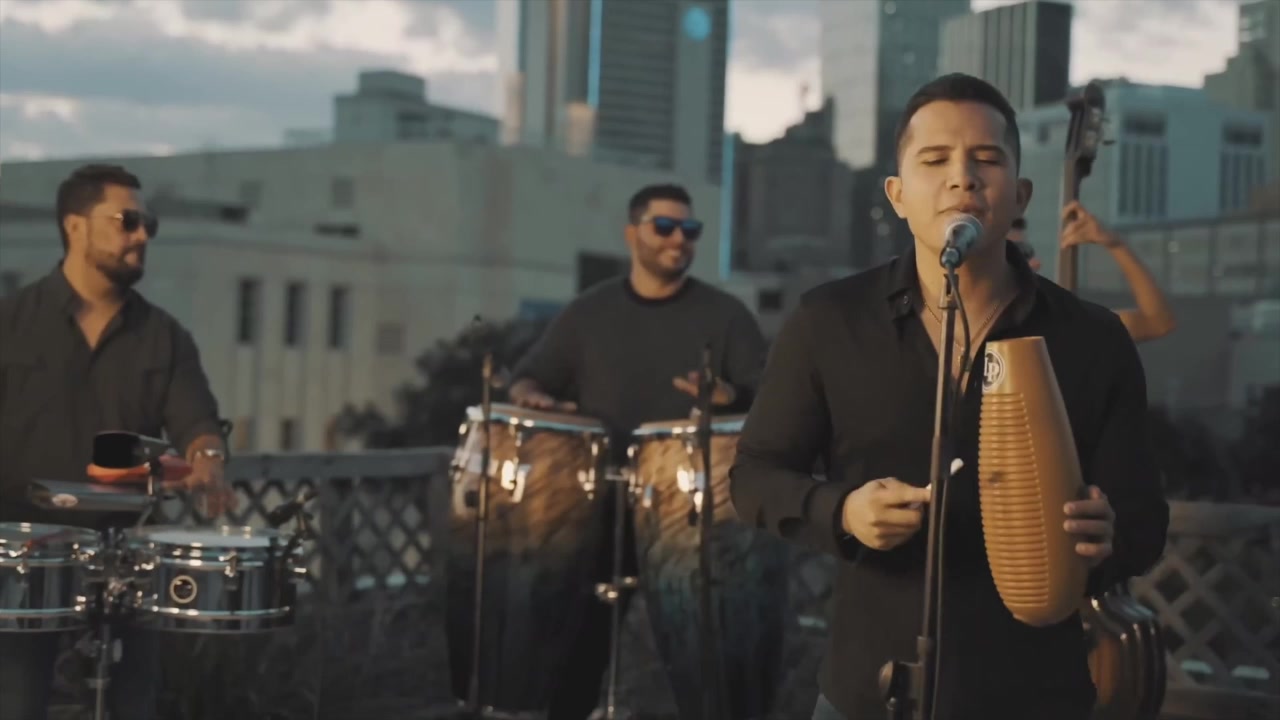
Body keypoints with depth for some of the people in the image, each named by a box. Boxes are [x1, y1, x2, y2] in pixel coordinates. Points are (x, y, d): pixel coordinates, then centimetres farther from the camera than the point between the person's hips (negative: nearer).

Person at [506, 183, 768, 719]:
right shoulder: (589, 312, 10)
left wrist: (733, 398, -23)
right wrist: (534, 398, -10)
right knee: (581, 639, 3)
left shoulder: (725, 314, 5)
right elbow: (526, 377, 13)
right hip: (603, 502, 2)